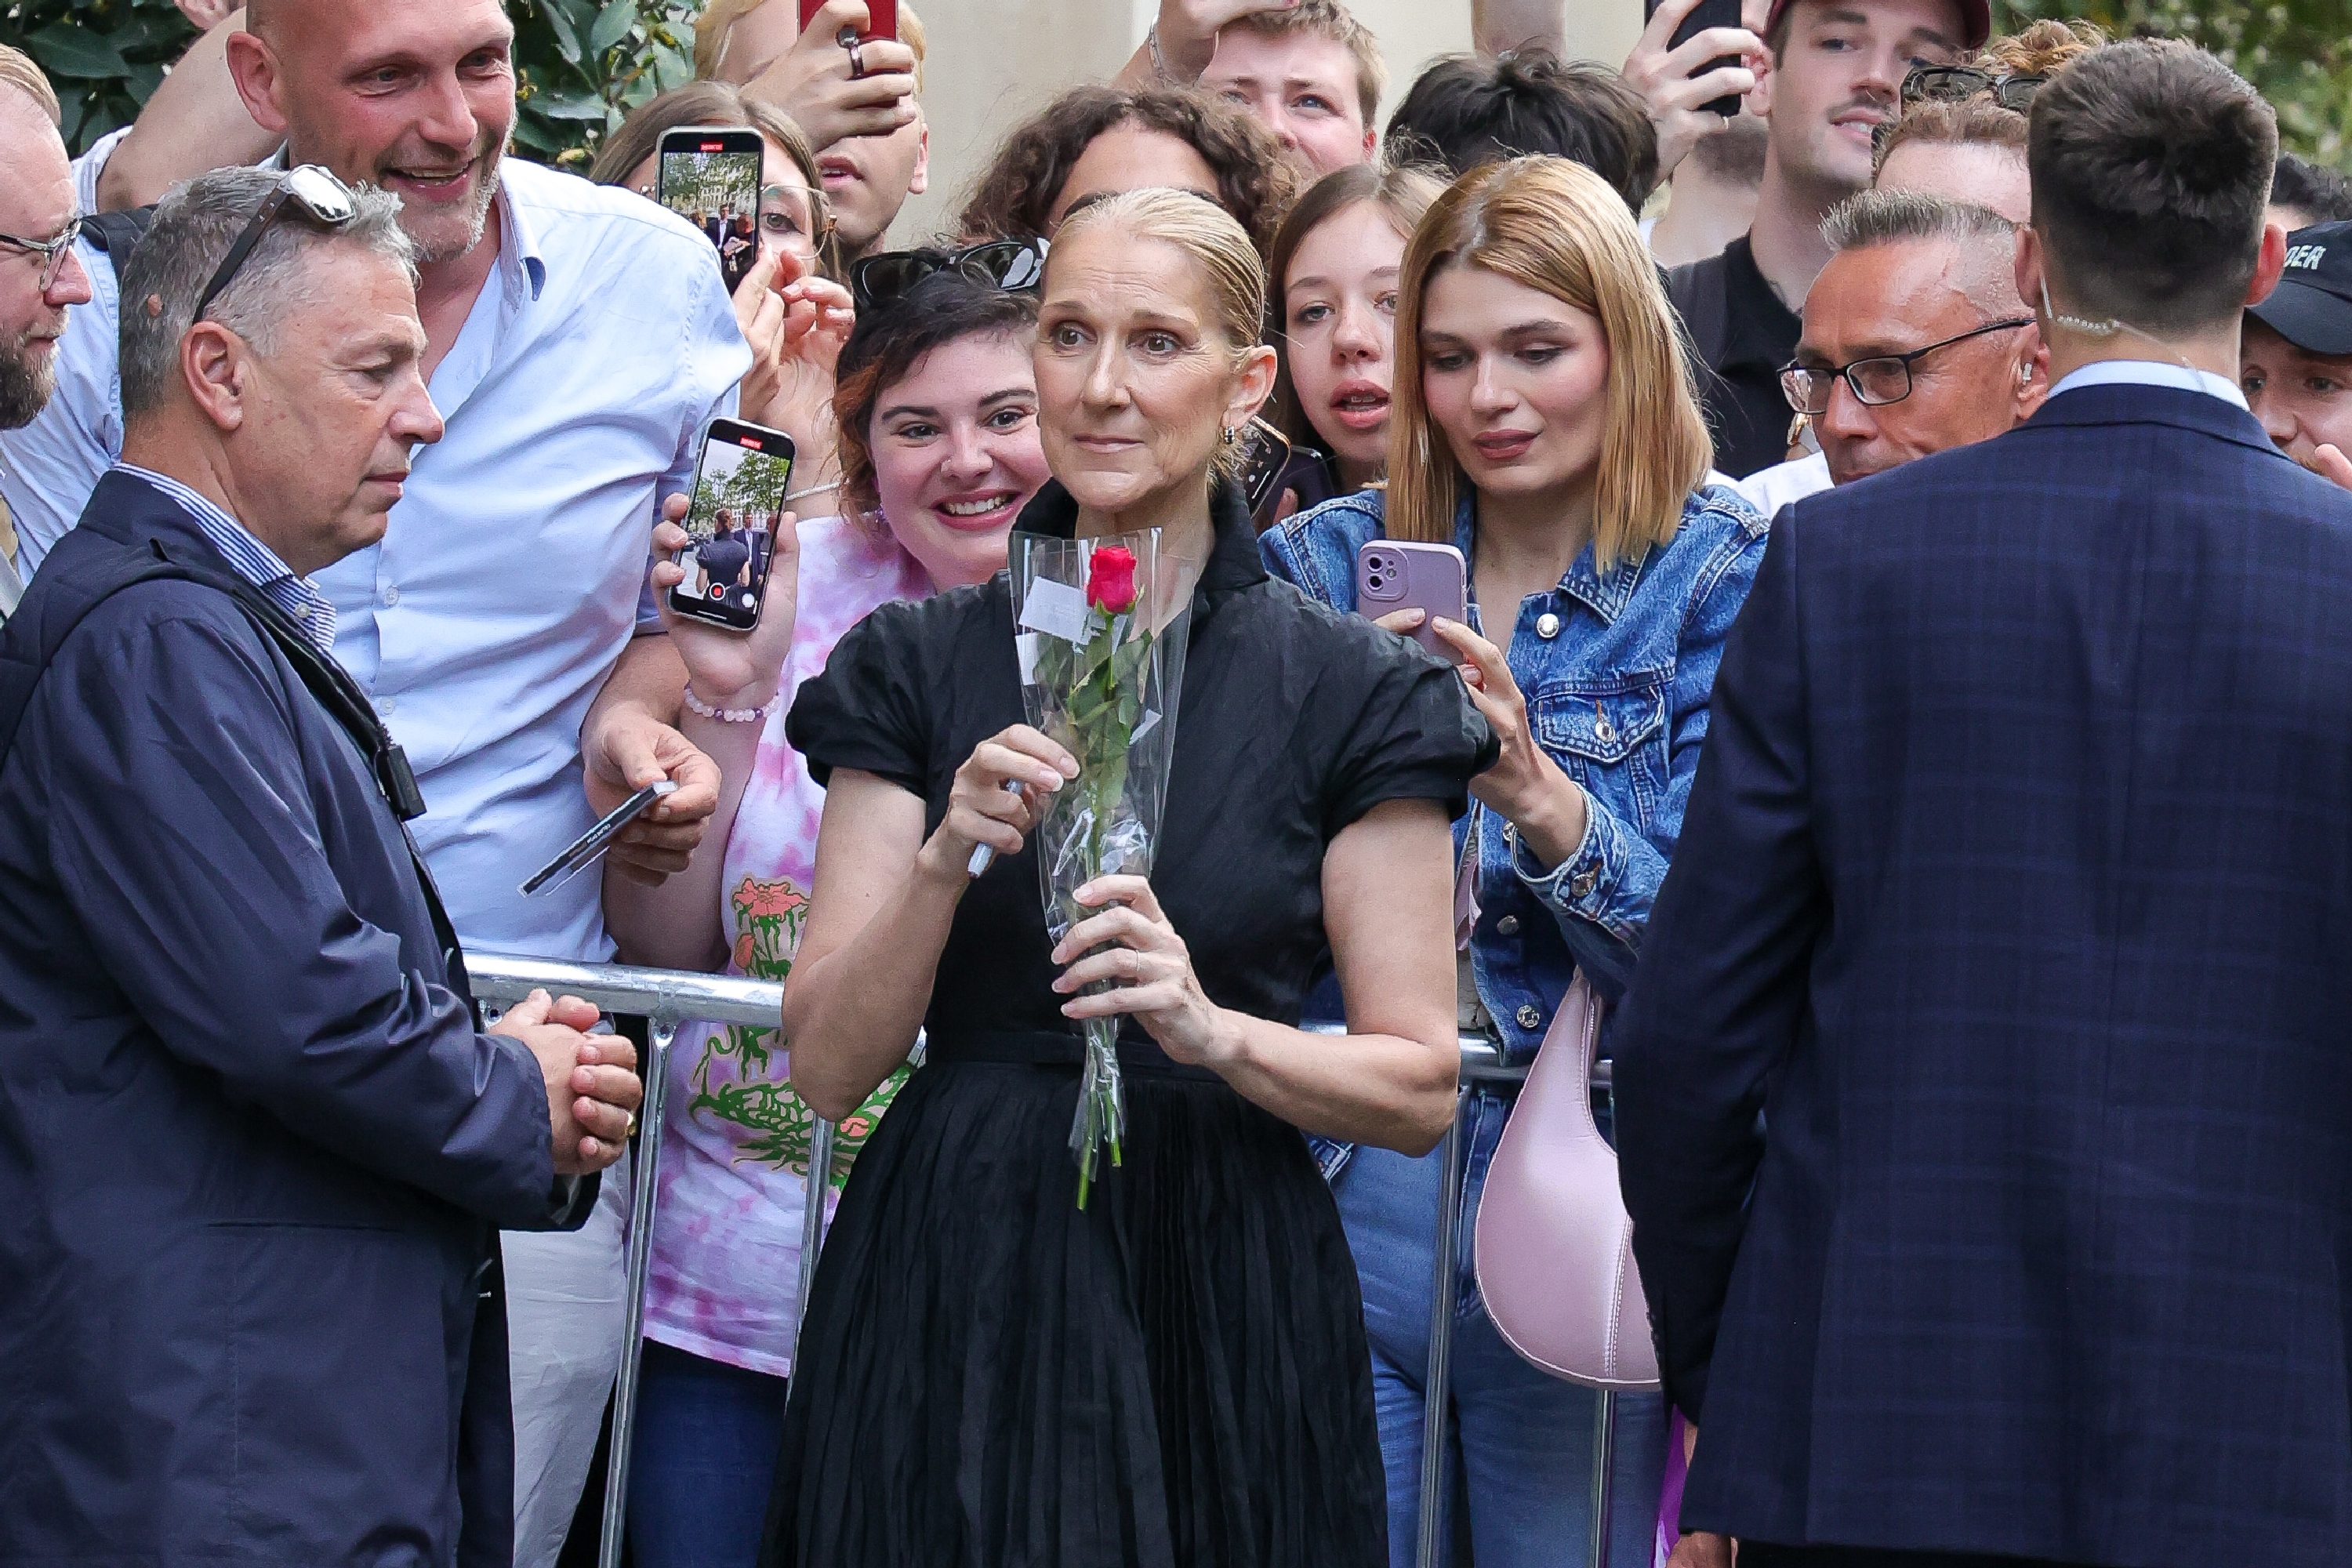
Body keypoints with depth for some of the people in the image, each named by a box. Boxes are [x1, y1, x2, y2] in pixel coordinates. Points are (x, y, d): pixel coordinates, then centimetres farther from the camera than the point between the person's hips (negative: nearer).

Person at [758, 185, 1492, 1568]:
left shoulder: (1350, 694, 1)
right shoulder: (922, 666, 6)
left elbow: (1421, 1089, 0)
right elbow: (829, 1065, 1)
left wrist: (1214, 1031, -17)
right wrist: (948, 861, -15)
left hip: (1222, 1305, -1)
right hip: (952, 1292, 1)